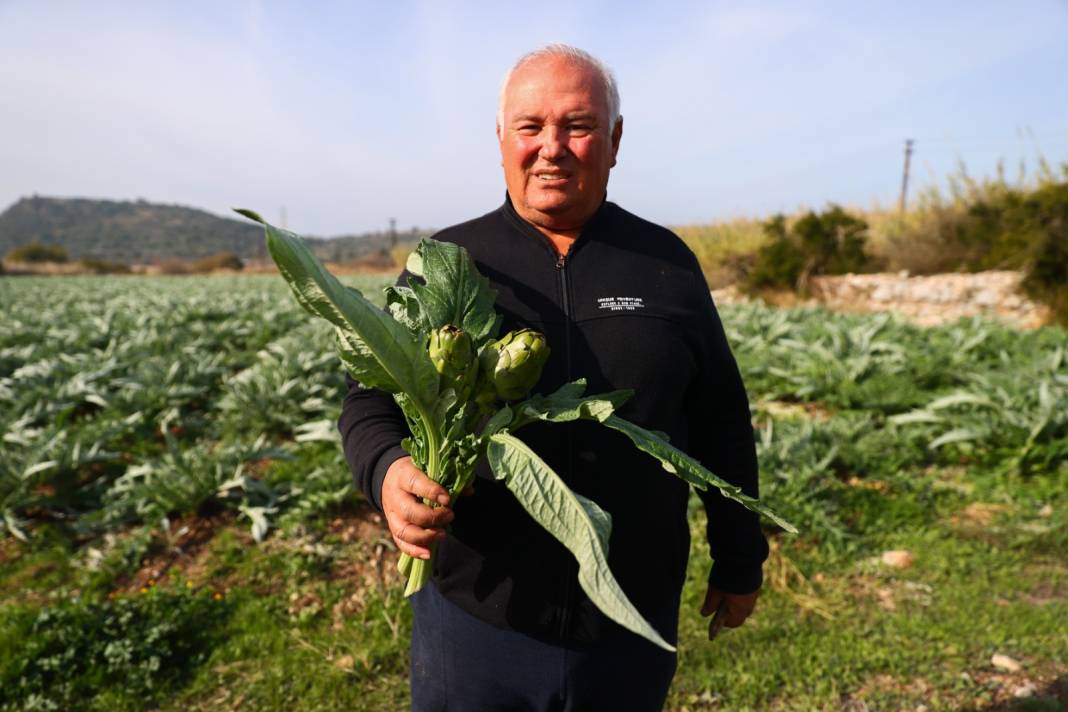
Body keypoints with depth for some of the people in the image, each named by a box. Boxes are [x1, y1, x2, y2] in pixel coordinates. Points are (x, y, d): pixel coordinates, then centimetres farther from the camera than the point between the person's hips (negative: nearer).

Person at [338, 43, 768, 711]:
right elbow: (372, 400, 1)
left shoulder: (668, 263, 0)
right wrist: (388, 470, -21)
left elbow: (721, 422, 6)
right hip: (474, 618, 0)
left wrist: (739, 559, 12)